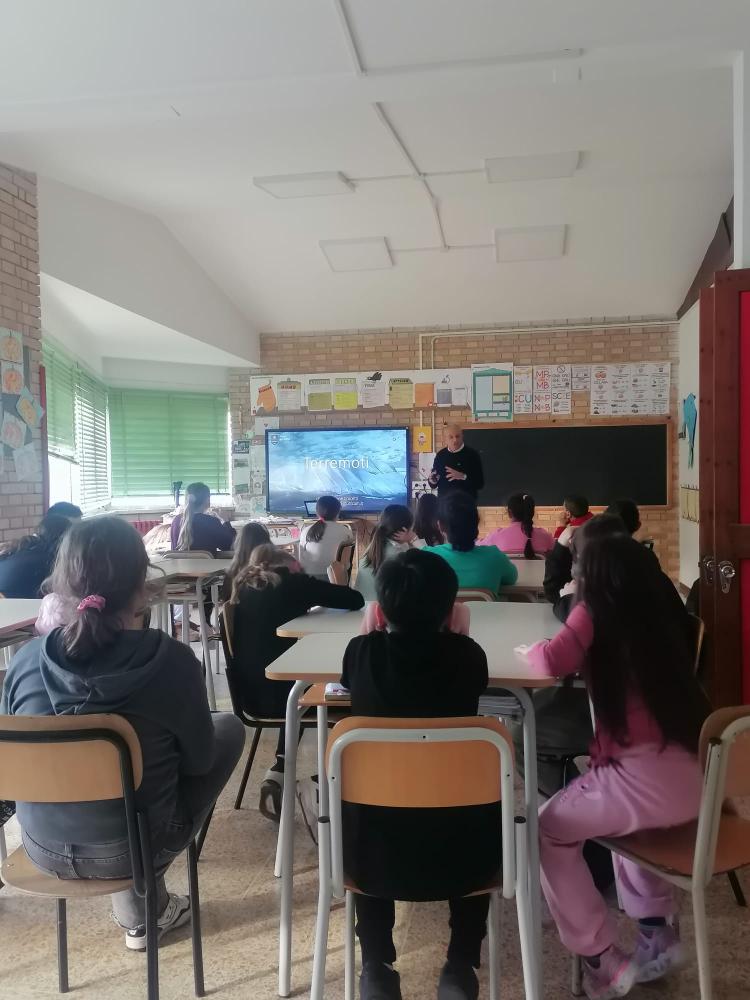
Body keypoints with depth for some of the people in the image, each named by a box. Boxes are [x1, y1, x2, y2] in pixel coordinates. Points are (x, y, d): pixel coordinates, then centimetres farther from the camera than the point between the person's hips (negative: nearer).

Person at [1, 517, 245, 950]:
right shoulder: (171, 660, -23)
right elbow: (199, 760, -9)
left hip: (43, 847, 5)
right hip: (131, 848, -4)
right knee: (230, 727, 16)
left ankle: (140, 912, 40)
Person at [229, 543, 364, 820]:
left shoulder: (245, 587, 12)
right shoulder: (292, 582, -4)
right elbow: (355, 600, -2)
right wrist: (313, 591, 16)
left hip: (250, 693, 6)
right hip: (274, 691, -6)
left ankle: (278, 772, 25)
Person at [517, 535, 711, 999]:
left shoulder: (595, 613, -6)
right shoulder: (664, 618, 11)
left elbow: (554, 663, -19)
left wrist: (529, 649, 2)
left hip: (649, 781, -7)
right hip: (695, 776, 7)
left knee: (549, 829, 15)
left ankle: (603, 959, 16)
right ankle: (658, 927, 36)